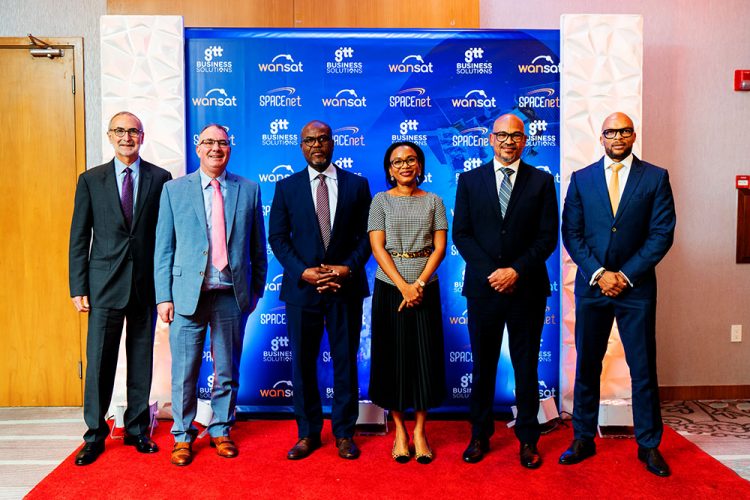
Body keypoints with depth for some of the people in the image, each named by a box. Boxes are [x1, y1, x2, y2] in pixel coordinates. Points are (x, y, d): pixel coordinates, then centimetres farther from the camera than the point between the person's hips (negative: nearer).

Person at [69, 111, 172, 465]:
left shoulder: (160, 178, 3)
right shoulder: (90, 180, 5)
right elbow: (79, 237, 4)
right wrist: (78, 288, -1)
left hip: (147, 284, 0)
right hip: (104, 284, 0)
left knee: (141, 360, 9)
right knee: (99, 361, 4)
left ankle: (136, 430, 24)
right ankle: (95, 435, 20)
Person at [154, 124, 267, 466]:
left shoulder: (249, 190, 6)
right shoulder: (174, 189, 5)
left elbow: (257, 246, 9)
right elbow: (164, 248, 3)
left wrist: (256, 290, 6)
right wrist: (164, 296, -2)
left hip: (232, 295, 1)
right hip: (188, 293, -1)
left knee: (228, 371, 11)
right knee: (184, 372, 6)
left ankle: (221, 431, 28)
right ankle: (183, 436, 23)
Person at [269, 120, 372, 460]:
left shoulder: (357, 185, 6)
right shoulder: (287, 187, 6)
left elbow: (366, 235, 3)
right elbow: (277, 237, 2)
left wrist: (348, 267, -12)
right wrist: (303, 272, -11)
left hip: (346, 286, 0)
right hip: (302, 288, 0)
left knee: (346, 361, 7)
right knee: (303, 363, 7)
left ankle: (344, 432, 21)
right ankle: (308, 433, 21)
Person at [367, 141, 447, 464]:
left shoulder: (433, 201, 8)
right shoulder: (381, 201, 4)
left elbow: (439, 247, 1)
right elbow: (377, 247, -4)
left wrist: (419, 284, -12)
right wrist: (403, 286, -14)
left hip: (425, 288, 1)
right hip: (390, 287, -1)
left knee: (425, 356, 2)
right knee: (393, 356, 3)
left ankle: (419, 431, 15)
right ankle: (399, 429, 17)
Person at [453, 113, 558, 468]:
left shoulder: (541, 181, 4)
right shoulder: (470, 180, 6)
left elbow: (548, 237, -1)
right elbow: (460, 233, 1)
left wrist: (516, 270, -13)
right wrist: (491, 272, -10)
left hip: (527, 287, 0)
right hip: (483, 286, 1)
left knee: (526, 365, 8)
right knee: (482, 364, 9)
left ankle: (528, 438, 22)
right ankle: (480, 435, 23)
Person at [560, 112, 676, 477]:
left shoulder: (655, 178, 2)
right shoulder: (581, 179, 6)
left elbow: (662, 234, -3)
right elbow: (571, 233, 2)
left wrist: (626, 275, -10)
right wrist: (598, 274, -8)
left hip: (636, 286, -1)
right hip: (591, 285, 1)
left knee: (643, 368, 5)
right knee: (587, 366, 8)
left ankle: (649, 445, 20)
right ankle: (583, 439, 21)